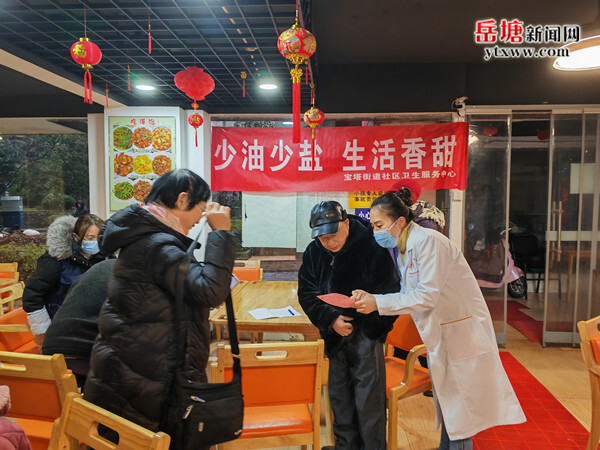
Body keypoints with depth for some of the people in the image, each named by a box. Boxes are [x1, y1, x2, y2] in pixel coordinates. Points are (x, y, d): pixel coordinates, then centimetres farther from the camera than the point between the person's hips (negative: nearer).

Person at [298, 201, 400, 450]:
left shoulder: (371, 247, -13)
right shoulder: (314, 252, 1)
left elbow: (390, 294, -10)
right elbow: (307, 293, 2)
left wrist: (370, 327, -16)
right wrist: (331, 319, -11)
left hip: (365, 333, -5)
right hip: (335, 334, 5)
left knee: (368, 400, -1)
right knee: (339, 396, 15)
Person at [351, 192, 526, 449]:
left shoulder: (428, 241, -22)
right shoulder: (401, 248, 6)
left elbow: (426, 296, -26)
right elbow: (409, 294, 8)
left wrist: (378, 303, -24)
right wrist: (370, 297, -4)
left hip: (463, 332, -9)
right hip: (440, 335, 9)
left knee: (461, 411, 2)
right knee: (447, 406, 19)